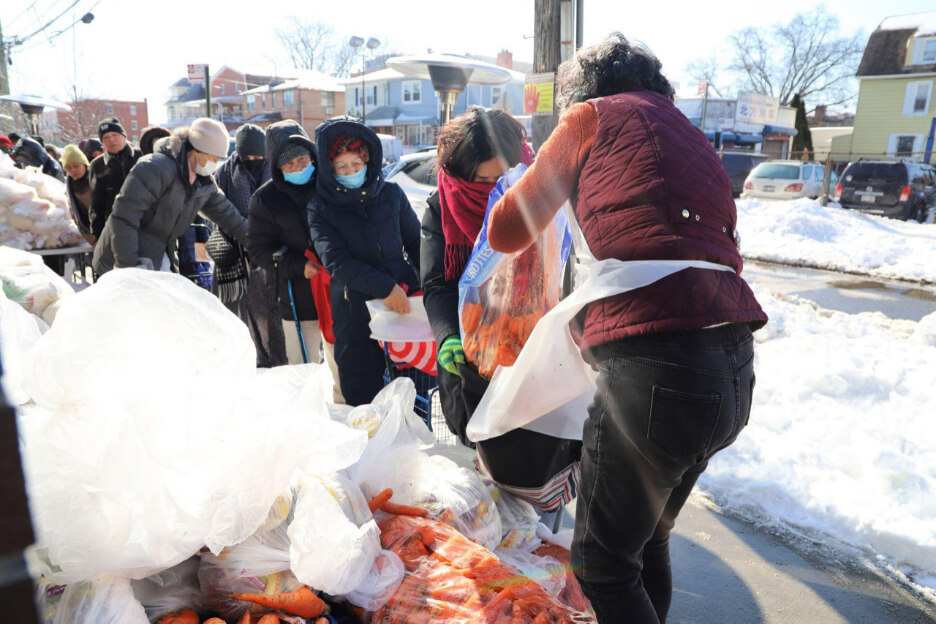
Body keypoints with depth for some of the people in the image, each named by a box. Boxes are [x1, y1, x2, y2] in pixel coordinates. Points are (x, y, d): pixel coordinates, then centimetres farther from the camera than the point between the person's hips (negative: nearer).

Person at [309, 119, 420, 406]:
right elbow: (337, 262, -11)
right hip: (355, 310, -2)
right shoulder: (321, 208, 0)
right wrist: (385, 288, -20)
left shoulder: (391, 194, 7)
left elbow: (415, 242, 16)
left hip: (404, 300, 2)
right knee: (361, 394, 4)